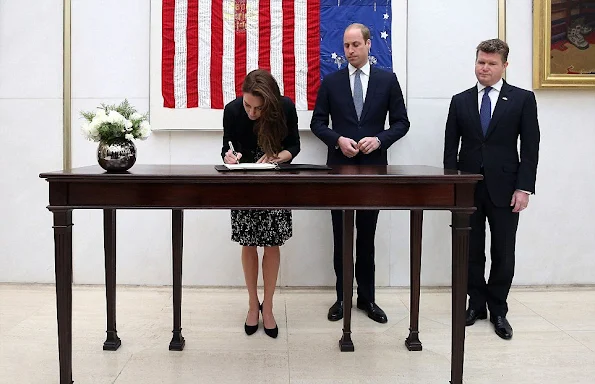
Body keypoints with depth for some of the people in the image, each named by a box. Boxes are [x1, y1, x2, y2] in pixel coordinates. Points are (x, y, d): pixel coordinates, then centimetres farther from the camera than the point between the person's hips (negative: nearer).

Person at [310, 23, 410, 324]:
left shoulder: (387, 80, 2)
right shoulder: (331, 81, 3)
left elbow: (401, 123, 3)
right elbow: (317, 122, 4)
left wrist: (379, 139, -15)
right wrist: (338, 139, -14)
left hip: (372, 166, 0)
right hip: (340, 166, 1)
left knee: (367, 236, 9)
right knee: (341, 236, 7)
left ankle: (367, 297, 20)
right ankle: (342, 297, 17)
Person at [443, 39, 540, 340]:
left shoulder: (523, 99, 2)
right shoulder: (460, 101, 8)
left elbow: (530, 148, -2)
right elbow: (450, 147, 7)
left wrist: (524, 188, -9)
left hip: (505, 189, -2)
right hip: (468, 188, 2)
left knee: (503, 253, 4)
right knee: (471, 250, 8)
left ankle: (498, 310, 18)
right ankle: (476, 304, 22)